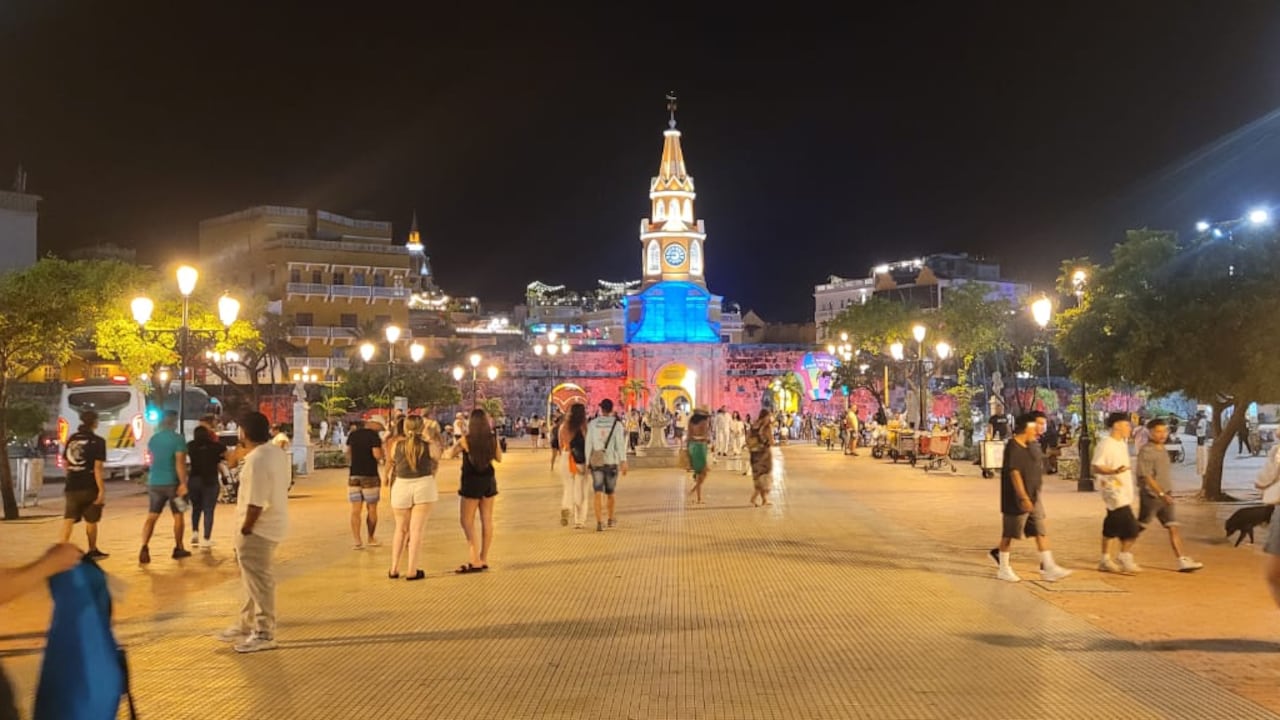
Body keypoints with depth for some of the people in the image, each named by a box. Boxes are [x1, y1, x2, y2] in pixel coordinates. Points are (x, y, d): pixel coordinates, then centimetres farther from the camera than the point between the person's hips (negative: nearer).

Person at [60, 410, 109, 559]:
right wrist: (102, 490, -16)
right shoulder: (97, 441, -9)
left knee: (68, 520, 1)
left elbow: (65, 463, 18)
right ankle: (92, 551, 26)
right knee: (91, 521, 12)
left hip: (72, 487, 4)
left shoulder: (71, 439, 9)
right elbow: (98, 467, -15)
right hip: (89, 487, -4)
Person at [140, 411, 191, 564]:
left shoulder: (153, 439, 8)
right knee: (178, 515, 10)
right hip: (172, 482, -5)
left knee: (151, 517, 5)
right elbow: (180, 463, -19)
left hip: (154, 482, 5)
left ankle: (144, 548, -12)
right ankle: (178, 549, 17)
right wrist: (183, 483, -20)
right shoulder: (177, 439, -11)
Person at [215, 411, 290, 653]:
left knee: (259, 582, 0)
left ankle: (264, 634, 8)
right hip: (274, 524, 10)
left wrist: (244, 530, -14)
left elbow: (255, 504, -26)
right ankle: (247, 625, 33)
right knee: (254, 579, 21)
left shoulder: (256, 461, -23)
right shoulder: (278, 454, 7)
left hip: (258, 530, -10)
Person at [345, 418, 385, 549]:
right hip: (370, 476, -5)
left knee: (355, 510, 3)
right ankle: (371, 539, 19)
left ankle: (356, 541, -2)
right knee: (371, 509, 10)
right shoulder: (374, 435, -11)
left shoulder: (353, 434, 8)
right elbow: (377, 455, -20)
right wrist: (381, 451, 0)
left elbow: (347, 451, 20)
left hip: (354, 475, 5)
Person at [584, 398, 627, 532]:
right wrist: (623, 462, -15)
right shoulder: (617, 423, -3)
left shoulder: (593, 423, 2)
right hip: (611, 461, 0)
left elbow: (588, 444, 0)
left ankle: (599, 522, -18)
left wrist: (587, 462, 5)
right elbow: (620, 443, -12)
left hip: (596, 461, 0)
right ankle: (612, 519, 33)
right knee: (611, 491, 19)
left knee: (599, 493, -4)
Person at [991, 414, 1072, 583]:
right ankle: (1003, 569, 14)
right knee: (1009, 534, 2)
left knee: (1041, 532, 5)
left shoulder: (1029, 446, 12)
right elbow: (1014, 473, -23)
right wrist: (1023, 498, -28)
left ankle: (1048, 568, 7)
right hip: (1018, 499, -9)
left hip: (1034, 498, 9)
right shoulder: (1013, 448, -17)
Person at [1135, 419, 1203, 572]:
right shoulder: (1146, 451, -15)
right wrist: (1161, 494, -27)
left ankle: (1182, 561, -2)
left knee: (1174, 527, 1)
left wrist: (1166, 495, 21)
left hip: (1164, 496, 8)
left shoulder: (1162, 449, 12)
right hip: (1151, 496, -8)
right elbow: (1146, 477, -21)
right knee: (1139, 527, 1)